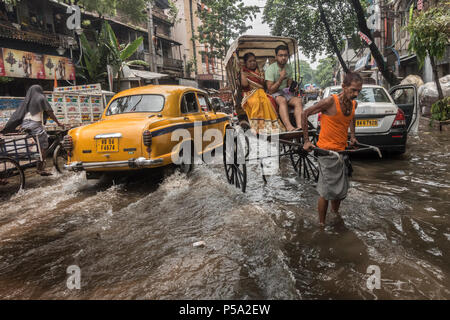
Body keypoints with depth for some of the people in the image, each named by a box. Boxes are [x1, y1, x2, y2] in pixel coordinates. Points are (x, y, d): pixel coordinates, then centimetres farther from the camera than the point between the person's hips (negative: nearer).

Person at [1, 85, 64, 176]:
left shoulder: (27, 100, 20)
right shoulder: (41, 98, 5)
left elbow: (17, 114, 17)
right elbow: (50, 113, 0)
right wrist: (58, 123, 5)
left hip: (24, 125, 7)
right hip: (35, 124, -7)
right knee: (44, 146, -4)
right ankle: (40, 169, -9)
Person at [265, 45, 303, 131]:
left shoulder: (289, 68, 8)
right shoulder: (270, 69, -11)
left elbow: (289, 85, 14)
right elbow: (271, 90, -15)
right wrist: (281, 79, -24)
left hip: (284, 92, 6)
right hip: (273, 93, -5)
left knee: (298, 100, -23)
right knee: (282, 100, -37)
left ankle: (300, 126, -41)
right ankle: (289, 127, -52)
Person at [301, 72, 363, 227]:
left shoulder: (354, 104, 4)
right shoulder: (330, 101, -18)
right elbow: (304, 114, -12)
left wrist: (352, 136, 20)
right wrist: (306, 141, -13)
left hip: (342, 151, 7)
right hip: (327, 151, -7)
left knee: (341, 189, 19)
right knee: (327, 191, -2)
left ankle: (335, 211, 44)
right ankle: (321, 223, 14)